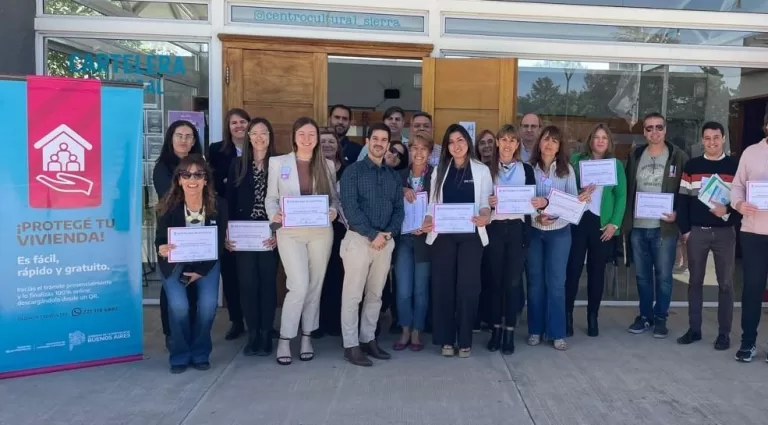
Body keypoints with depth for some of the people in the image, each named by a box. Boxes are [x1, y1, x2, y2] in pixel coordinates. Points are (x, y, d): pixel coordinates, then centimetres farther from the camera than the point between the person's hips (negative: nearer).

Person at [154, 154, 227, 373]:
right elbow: (160, 240, -16)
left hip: (206, 263, 1)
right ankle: (180, 355, 4)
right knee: (178, 305, -22)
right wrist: (161, 249, -41)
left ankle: (200, 354, 6)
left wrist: (201, 271, -15)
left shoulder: (218, 206, -16)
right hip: (175, 263, -1)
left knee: (208, 304, -20)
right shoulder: (169, 207, -19)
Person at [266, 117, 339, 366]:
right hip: (290, 232, -3)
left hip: (321, 232, 3)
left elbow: (335, 197, 9)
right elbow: (271, 198, 4)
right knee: (299, 286, -12)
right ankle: (284, 340, 4)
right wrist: (274, 215, -15)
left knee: (315, 285, 8)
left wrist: (333, 211, -12)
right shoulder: (278, 163, 4)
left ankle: (307, 337, 23)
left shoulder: (327, 165, 9)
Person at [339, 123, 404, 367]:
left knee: (375, 294, 11)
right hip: (359, 238, -5)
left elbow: (399, 209, 10)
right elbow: (349, 207, -12)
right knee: (353, 294, -2)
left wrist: (389, 233, -8)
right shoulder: (353, 171, -2)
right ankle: (351, 345, 6)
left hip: (385, 241, 5)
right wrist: (372, 234, -16)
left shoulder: (394, 177, 14)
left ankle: (368, 339, 22)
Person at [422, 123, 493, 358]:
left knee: (467, 285, -1)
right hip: (443, 235, 2)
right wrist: (427, 220, -11)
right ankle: (446, 339, 10)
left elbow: (486, 202, 2)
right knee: (443, 285, 1)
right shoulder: (440, 170, 13)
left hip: (471, 235, -1)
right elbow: (433, 202, 9)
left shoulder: (481, 170, 7)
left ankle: (465, 340, 9)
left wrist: (484, 217, -19)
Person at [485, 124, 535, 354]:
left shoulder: (526, 169, 8)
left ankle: (509, 331, 9)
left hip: (517, 228, 0)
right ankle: (495, 328, 17)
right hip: (494, 228, 0)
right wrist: (487, 202, -16)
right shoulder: (487, 168, 6)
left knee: (513, 280, 0)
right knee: (495, 279, 6)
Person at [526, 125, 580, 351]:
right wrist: (536, 215, -21)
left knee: (556, 283, 2)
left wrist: (547, 203, -21)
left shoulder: (567, 170, 2)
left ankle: (557, 333, 11)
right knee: (535, 282, 7)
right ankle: (535, 330, 18)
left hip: (559, 232, 0)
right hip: (533, 231, 0)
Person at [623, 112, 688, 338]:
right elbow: (627, 189, 10)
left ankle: (660, 318, 19)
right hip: (638, 227, 3)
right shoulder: (635, 156, 8)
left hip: (664, 227, -3)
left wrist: (678, 213, -15)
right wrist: (627, 220, 2)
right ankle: (645, 315, 25)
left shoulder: (679, 157, -1)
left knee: (663, 276, 5)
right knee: (642, 275, 12)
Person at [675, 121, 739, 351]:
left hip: (724, 232, -1)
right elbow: (683, 199, 5)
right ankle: (694, 329, 17)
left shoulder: (735, 166, 3)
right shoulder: (691, 166, 6)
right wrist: (684, 229, -1)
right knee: (695, 281, 8)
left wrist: (728, 213, -18)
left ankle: (724, 333, 12)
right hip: (697, 231, 1)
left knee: (725, 283, 3)